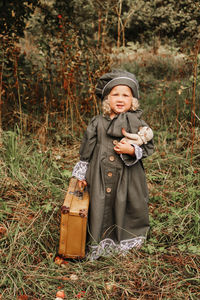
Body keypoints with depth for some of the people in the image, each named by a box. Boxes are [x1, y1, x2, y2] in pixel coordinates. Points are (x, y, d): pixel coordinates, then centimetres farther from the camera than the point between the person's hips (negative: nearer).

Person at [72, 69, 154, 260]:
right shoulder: (98, 123, 3)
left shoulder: (137, 123, -1)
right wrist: (82, 173, 11)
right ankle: (100, 244, 23)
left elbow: (148, 147, 0)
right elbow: (87, 149, 10)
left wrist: (131, 150, -18)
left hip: (128, 178, -1)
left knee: (130, 207, 8)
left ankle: (129, 241, 30)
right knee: (101, 208, 5)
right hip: (101, 178, 1)